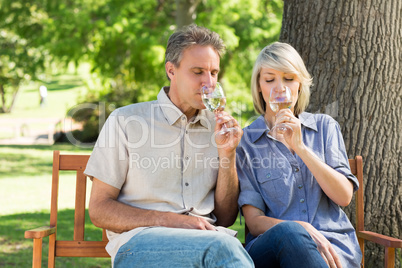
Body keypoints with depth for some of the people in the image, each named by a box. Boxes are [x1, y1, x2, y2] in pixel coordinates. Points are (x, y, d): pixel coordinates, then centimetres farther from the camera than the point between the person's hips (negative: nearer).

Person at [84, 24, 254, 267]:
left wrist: (227, 154, 1)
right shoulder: (125, 121, 7)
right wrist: (170, 220, -11)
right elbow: (99, 210, 3)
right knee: (221, 247, -37)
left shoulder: (217, 127, 18)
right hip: (138, 240, -4)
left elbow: (226, 218, 16)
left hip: (205, 238, 4)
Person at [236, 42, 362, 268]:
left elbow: (344, 196, 1)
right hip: (270, 248, -1)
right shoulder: (245, 141, 7)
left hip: (333, 243, 1)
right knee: (288, 231, -37)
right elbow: (254, 220, -1)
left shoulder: (324, 126, 14)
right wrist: (302, 229, -20)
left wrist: (300, 147, -9)